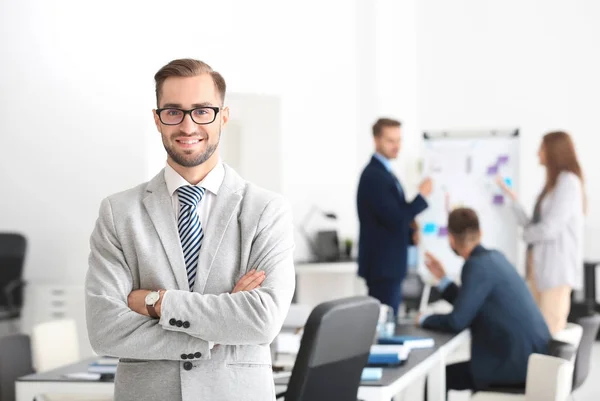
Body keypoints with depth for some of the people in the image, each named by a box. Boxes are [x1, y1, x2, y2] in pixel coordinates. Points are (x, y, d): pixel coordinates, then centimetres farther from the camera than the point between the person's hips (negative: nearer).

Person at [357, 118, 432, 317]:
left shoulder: (384, 173, 15)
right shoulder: (374, 175, -16)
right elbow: (394, 220, -22)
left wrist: (411, 234, 7)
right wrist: (421, 196, -12)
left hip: (388, 263, 10)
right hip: (382, 264, -10)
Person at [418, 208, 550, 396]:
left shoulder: (477, 265, -16)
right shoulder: (493, 257, 12)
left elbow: (457, 321, -18)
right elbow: (469, 307, 22)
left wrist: (424, 319, -1)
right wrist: (442, 278, 25)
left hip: (517, 362, -9)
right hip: (531, 356, 9)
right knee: (455, 369, 26)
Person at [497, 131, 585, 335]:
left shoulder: (568, 181, -9)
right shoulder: (553, 183, 18)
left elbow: (549, 229, -15)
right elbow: (531, 225, 13)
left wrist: (526, 234, 4)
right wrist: (512, 198, 17)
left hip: (557, 266, -9)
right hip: (541, 265, 9)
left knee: (551, 333, -10)